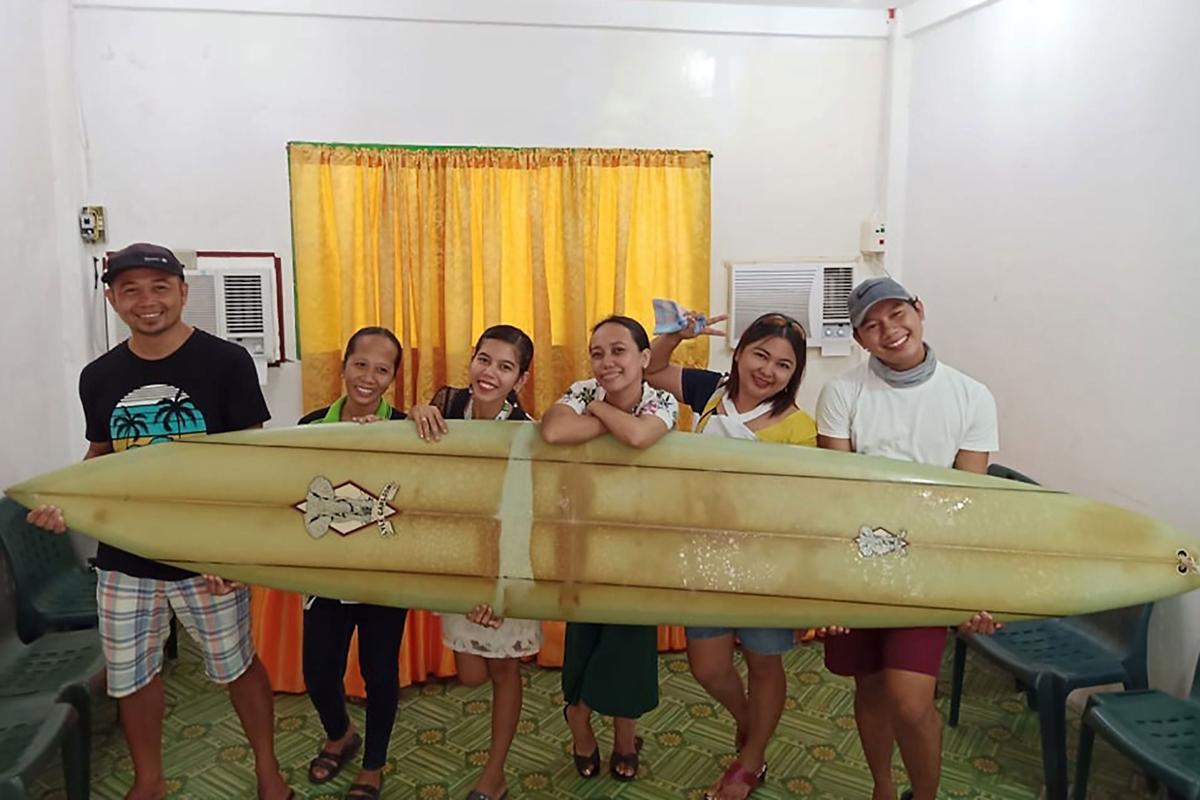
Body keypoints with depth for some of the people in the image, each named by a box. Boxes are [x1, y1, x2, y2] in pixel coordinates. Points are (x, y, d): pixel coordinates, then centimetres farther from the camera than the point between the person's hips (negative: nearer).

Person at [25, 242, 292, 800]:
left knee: (235, 666, 11)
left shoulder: (225, 362, -11)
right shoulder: (99, 377, 2)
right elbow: (101, 456, 15)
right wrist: (67, 503, -5)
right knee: (130, 675, 16)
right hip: (124, 556, 4)